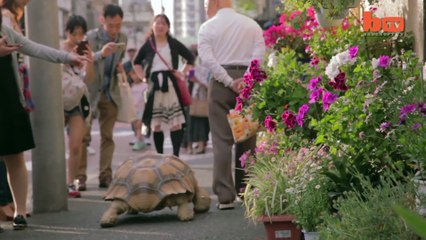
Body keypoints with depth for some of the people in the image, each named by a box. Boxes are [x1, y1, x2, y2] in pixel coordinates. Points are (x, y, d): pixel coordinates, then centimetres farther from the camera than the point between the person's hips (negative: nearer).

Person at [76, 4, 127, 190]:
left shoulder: (122, 39, 1)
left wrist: (120, 67, -6)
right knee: (83, 136, -4)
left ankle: (105, 177, 10)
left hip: (111, 93, 4)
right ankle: (80, 177, -2)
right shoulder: (91, 37, -14)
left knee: (107, 136, 6)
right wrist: (101, 54, -39)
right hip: (89, 92, -4)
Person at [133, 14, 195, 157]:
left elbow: (190, 58, 15)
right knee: (156, 124, 4)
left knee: (176, 123, -7)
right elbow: (136, 62, 21)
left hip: (171, 85, -1)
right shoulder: (148, 45, 6)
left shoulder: (174, 44, 4)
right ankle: (159, 155, 13)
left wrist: (183, 73, 5)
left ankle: (176, 155, -4)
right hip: (154, 86, 1)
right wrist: (142, 76, 8)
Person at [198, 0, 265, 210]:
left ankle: (225, 195, -7)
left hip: (221, 82, -2)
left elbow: (207, 58, -10)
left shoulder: (207, 27, 1)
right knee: (247, 137, 12)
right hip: (247, 82, 2)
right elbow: (259, 55, -3)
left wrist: (229, 82, -11)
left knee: (222, 140, -2)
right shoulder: (252, 25, 8)